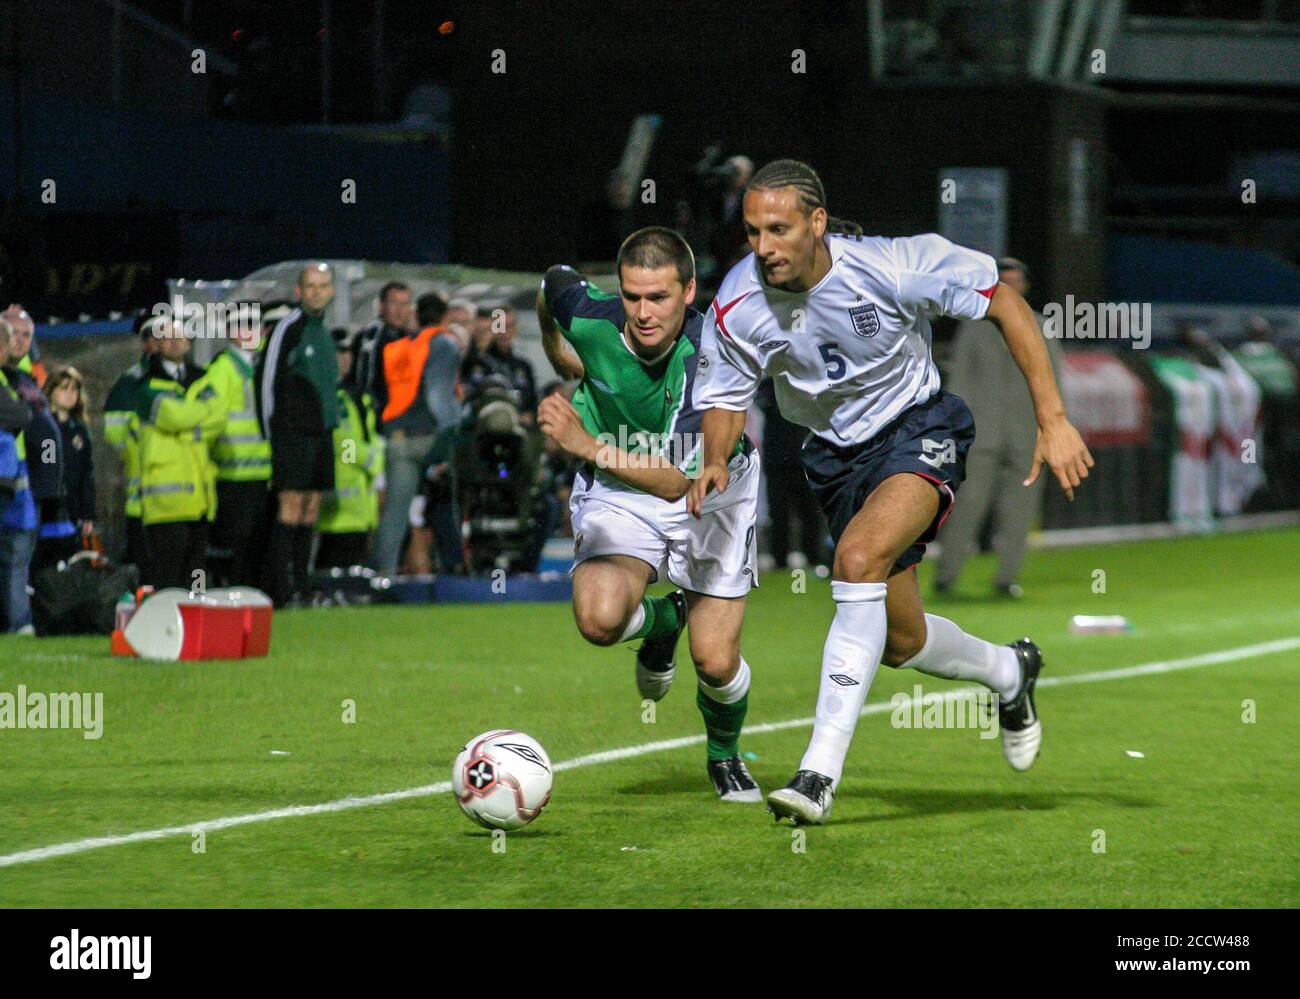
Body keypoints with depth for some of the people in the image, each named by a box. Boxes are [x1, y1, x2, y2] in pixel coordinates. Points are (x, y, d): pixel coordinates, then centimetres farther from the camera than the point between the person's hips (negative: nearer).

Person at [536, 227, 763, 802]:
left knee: (716, 662, -8)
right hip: (615, 492, 2)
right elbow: (551, 287, 5)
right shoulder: (587, 314, -23)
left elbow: (676, 480, -41)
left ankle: (725, 754, 29)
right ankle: (662, 621, 12)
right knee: (599, 619, -27)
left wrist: (589, 447, -52)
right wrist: (560, 354, 18)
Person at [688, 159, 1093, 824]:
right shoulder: (738, 305, -17)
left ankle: (821, 770, -33)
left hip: (917, 427, -5)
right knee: (900, 641, 8)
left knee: (859, 557, -32)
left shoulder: (894, 266, -26)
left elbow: (1006, 304, -15)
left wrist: (1053, 420, -18)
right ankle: (1007, 671, 44)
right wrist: (716, 461, -21)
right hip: (836, 453, 5)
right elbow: (725, 395, 1)